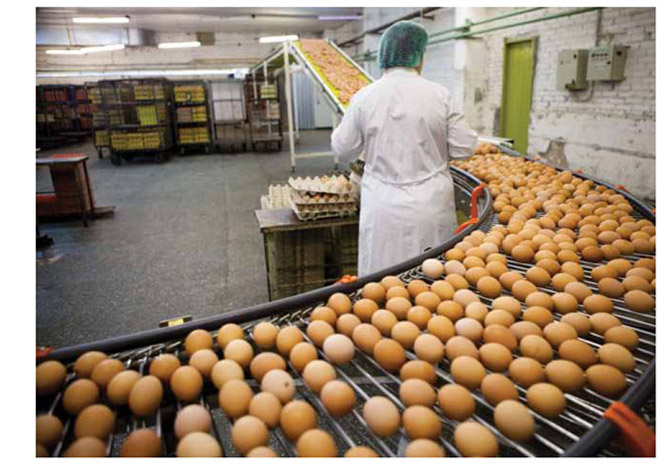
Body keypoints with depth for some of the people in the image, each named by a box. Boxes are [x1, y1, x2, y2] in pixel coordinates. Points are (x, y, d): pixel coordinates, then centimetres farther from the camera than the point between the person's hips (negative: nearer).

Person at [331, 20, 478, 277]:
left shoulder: (363, 98, -5)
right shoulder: (439, 95, -5)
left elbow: (344, 149, 5)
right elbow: (464, 147, 1)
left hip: (384, 208, 0)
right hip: (431, 207, 1)